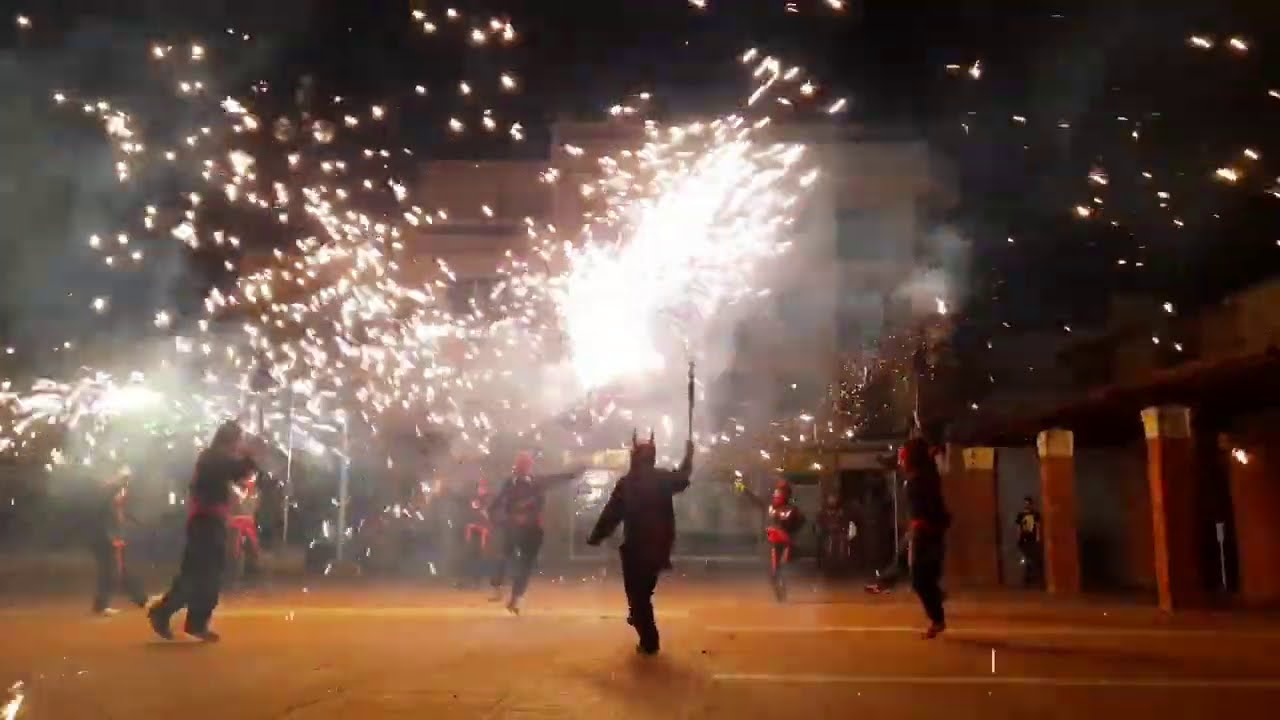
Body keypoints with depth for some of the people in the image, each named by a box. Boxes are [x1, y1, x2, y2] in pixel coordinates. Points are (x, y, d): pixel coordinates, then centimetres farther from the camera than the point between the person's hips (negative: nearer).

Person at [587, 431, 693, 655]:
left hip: (636, 547, -5)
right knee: (644, 590, 24)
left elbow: (610, 515, -10)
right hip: (659, 545, 5)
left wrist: (595, 537, 0)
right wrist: (688, 455, 36)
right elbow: (682, 478, 23)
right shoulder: (663, 479, 1)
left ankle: (649, 641, 4)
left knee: (637, 593, 5)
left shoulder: (625, 483, -9)